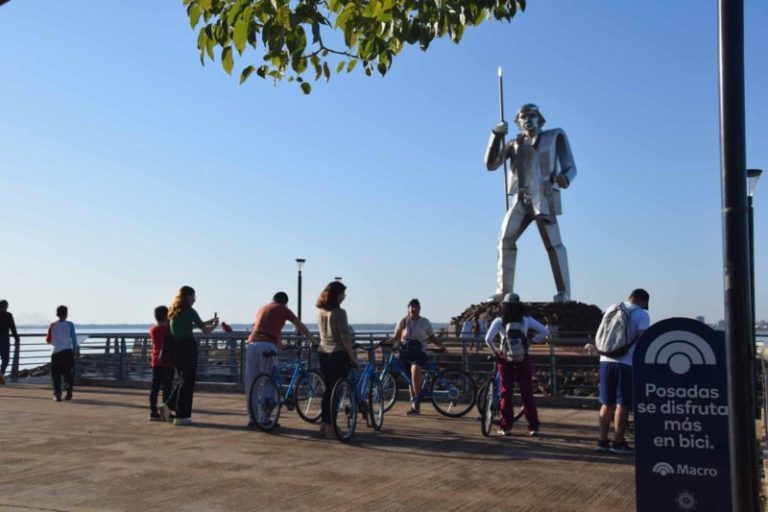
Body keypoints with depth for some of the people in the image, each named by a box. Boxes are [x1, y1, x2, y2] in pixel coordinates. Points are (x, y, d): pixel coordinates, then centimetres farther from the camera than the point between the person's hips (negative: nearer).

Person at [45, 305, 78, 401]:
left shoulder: (52, 326, 3)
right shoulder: (70, 325, 1)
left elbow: (48, 340, 7)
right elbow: (74, 338, 0)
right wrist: (75, 350, 8)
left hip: (55, 352, 0)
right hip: (67, 351, 0)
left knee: (56, 375, 6)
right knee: (68, 374, 8)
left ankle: (57, 394, -4)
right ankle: (68, 393, -4)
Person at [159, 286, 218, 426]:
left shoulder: (173, 312, 14)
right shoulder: (190, 311, -9)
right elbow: (205, 330, -7)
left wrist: (209, 321, 24)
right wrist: (214, 325, 14)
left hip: (176, 348, 7)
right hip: (188, 347, -7)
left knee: (181, 378, 20)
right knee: (188, 380, 0)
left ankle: (169, 406, 7)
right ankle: (181, 416, 2)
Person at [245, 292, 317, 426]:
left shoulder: (262, 308, 28)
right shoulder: (283, 309, 11)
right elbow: (301, 326, 10)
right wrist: (314, 342, 17)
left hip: (252, 344, 5)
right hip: (267, 346, -5)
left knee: (251, 384, 8)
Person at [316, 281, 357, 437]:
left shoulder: (320, 312, 7)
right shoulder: (339, 312, -15)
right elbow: (345, 338, -16)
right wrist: (353, 357, -10)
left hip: (322, 352, 7)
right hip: (338, 353, -7)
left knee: (328, 389, 14)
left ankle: (324, 424, 14)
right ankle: (328, 424, 1)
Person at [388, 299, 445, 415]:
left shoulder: (425, 322, 4)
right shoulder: (403, 322, 7)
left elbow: (432, 337, 11)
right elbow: (396, 337, 11)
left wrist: (441, 345, -5)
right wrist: (386, 342, -6)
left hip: (419, 353, -3)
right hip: (406, 353, 3)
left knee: (415, 369, -32)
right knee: (410, 378, 7)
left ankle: (416, 399, -25)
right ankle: (414, 405, 22)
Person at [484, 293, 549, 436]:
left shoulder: (499, 321, -2)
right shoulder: (526, 319, 1)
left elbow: (488, 338, -15)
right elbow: (545, 331, -3)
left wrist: (494, 351, 1)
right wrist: (532, 341, 8)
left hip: (505, 359, -1)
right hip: (523, 359, 1)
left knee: (506, 392, 8)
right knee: (527, 393, 8)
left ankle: (506, 426, 6)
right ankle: (533, 426, 10)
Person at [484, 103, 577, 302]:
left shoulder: (554, 137, 13)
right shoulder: (515, 143, 18)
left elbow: (569, 167, 6)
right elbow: (491, 164, 9)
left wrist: (564, 178, -18)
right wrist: (497, 135, 1)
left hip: (543, 197, -4)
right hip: (521, 198, 4)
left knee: (552, 243, -12)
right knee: (505, 240, -4)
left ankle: (564, 292, -10)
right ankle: (504, 291, 1)